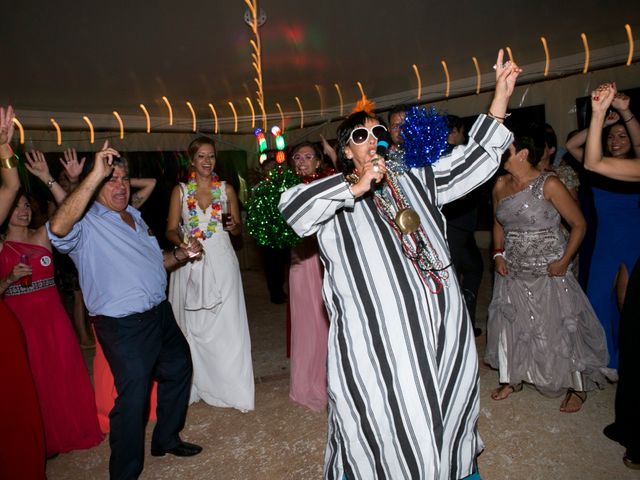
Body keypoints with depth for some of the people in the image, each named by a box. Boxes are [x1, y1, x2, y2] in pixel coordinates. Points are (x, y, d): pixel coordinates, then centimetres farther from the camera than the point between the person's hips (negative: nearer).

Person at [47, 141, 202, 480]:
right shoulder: (85, 224, -13)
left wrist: (179, 255, 3)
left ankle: (166, 439, 44)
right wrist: (95, 174, -39)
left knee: (178, 369, 22)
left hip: (161, 314, 9)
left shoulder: (134, 216, 14)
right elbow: (58, 228, -38)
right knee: (133, 398, 0)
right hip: (125, 327, -9)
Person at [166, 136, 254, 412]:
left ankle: (232, 388, 11)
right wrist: (182, 242, -17)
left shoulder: (226, 189, 7)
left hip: (221, 262, 0)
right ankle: (196, 385, 22)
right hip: (190, 263, 1)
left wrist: (233, 226, -12)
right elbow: (171, 230, 3)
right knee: (192, 325, 6)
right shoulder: (180, 191, 5)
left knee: (226, 326, -1)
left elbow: (238, 228, 10)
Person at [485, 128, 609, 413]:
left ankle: (578, 387, 27)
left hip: (548, 271, -5)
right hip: (512, 270, 5)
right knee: (508, 324, 10)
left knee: (559, 327, 5)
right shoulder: (501, 184, 2)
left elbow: (579, 224, -9)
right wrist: (498, 254, 3)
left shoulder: (548, 184, -14)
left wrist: (564, 261, -16)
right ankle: (512, 379, 31)